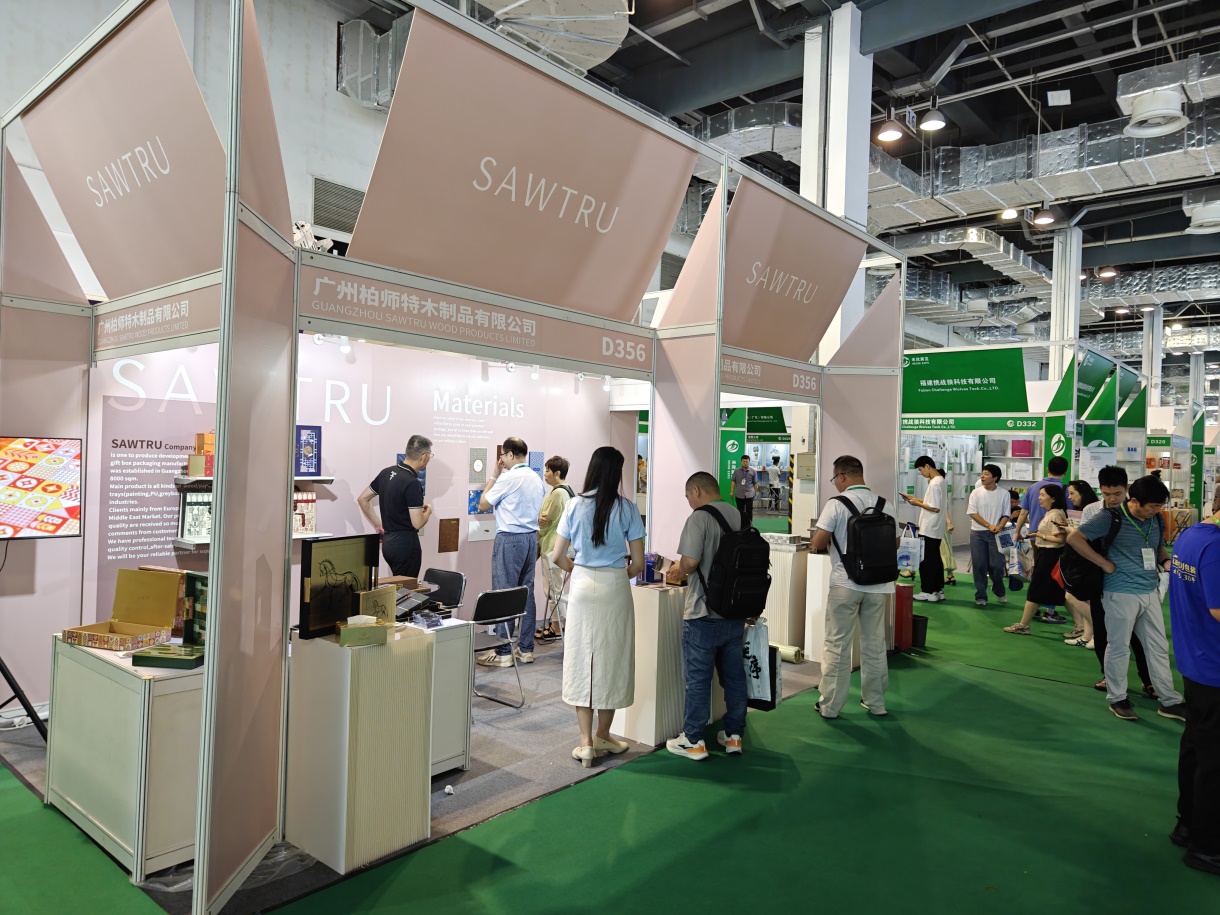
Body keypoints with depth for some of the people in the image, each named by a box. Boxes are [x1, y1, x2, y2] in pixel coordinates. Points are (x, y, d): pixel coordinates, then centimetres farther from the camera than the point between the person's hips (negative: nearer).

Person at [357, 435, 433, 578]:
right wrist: (428, 511, -1)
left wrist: (377, 525, 17)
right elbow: (417, 523, -22)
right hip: (405, 543, -8)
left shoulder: (386, 473, 4)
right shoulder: (412, 483, -20)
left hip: (388, 541, 8)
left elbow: (362, 499, 14)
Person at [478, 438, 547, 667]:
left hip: (509, 539, -7)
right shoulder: (538, 479, 10)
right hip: (531, 539, 7)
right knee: (527, 593, 10)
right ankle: (526, 649, 15)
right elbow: (543, 515, 15)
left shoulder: (508, 478, -13)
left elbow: (483, 505, -3)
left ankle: (503, 652, 0)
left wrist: (493, 476, 3)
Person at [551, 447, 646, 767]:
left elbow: (557, 557, -1)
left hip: (582, 586, 1)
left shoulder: (575, 505, -1)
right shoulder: (627, 507, -5)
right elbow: (638, 563, -4)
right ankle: (602, 737, 25)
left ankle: (586, 743, 11)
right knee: (612, 658, 12)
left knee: (582, 659, 8)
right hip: (615, 588, -1)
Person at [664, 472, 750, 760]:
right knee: (734, 674, 14)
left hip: (704, 613, -7)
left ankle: (693, 741, 11)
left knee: (698, 677, 3)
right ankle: (734, 735, 23)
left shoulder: (699, 517, -13)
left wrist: (677, 573, -1)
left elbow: (690, 561, -23)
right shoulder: (739, 516, 8)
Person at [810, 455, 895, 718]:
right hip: (877, 583, 4)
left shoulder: (836, 504, -10)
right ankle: (875, 702, 25)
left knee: (837, 646, 4)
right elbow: (895, 543, 9)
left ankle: (830, 706, 11)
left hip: (845, 583, -4)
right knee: (874, 645, 14)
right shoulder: (883, 504, 3)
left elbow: (818, 543, -11)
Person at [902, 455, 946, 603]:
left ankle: (928, 591, 3)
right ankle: (938, 590, 18)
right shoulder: (939, 480, 12)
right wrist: (914, 498, 13)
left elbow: (935, 508, -22)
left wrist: (918, 503, -11)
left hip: (929, 529, -10)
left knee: (926, 560, -2)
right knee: (935, 559, 13)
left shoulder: (934, 483, -20)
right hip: (935, 529, 10)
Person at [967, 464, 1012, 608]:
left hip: (996, 534, 0)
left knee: (997, 565, 0)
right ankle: (980, 596, 9)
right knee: (979, 566, 0)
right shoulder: (976, 492, -1)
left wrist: (999, 527, -16)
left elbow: (1006, 514, 3)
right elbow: (972, 513, -5)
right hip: (978, 533, 0)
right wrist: (989, 525, -14)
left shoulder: (1004, 493, 1)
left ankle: (999, 591, 28)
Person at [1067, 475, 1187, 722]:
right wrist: (1105, 564, -16)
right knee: (1119, 647, 5)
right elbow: (1074, 538, -16)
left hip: (1150, 592, 6)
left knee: (1159, 647, 12)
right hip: (1121, 593, -6)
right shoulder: (1112, 518, -15)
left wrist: (1165, 561, -2)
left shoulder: (1156, 519, 4)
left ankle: (1169, 701, 23)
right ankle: (1117, 698, 19)